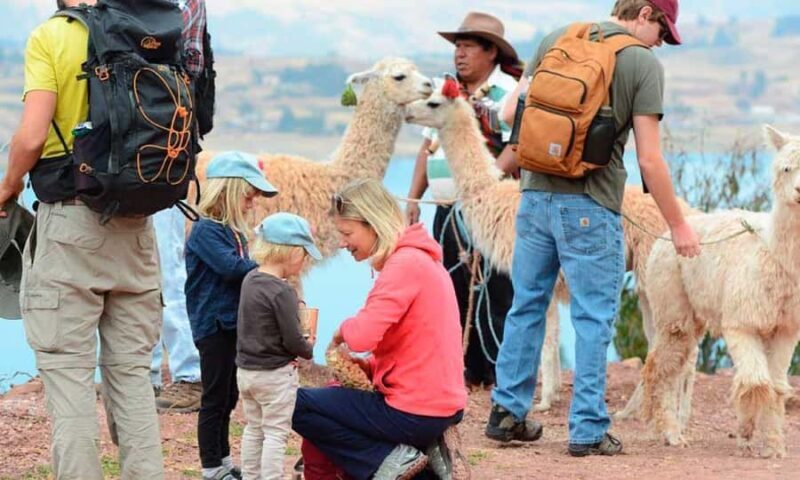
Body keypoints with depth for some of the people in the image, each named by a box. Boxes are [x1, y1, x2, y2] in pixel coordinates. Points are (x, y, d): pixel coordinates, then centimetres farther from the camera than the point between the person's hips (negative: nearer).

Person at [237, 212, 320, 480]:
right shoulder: (282, 292, -22)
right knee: (276, 433, 0)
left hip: (245, 369, 8)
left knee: (254, 428, 18)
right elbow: (293, 341, -20)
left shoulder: (250, 280, 3)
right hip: (275, 375, -8)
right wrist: (309, 350, 1)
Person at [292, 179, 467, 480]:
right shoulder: (420, 258, 13)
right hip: (443, 404, 10)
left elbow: (362, 336, -28)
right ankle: (417, 453, 12)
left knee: (298, 406, -1)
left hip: (416, 413, -10)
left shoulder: (405, 264, -18)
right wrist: (365, 367, 6)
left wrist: (343, 330, -5)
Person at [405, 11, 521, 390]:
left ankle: (501, 374, -3)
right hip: (447, 212, 8)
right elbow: (428, 147, 22)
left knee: (494, 294, -7)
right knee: (452, 294, 9)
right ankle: (467, 369, 17)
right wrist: (414, 197, 15)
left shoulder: (507, 92, -7)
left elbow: (518, 147, -18)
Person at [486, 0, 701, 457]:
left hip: (536, 195, 5)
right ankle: (588, 430, 5)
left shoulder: (557, 38, 7)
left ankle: (508, 412, 19)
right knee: (593, 320, 3)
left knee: (527, 305, 15)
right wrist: (678, 224, 0)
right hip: (591, 207, -5)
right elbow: (649, 159, -9)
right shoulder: (643, 64, -7)